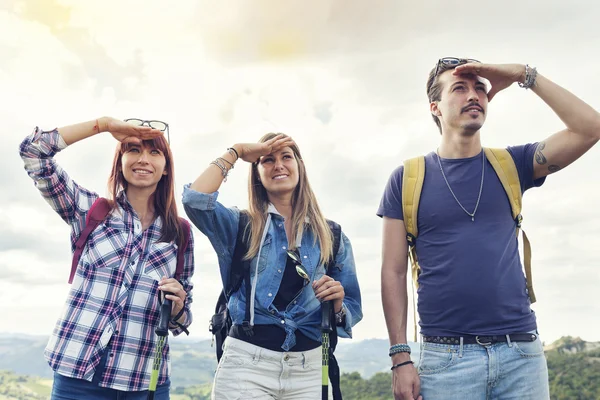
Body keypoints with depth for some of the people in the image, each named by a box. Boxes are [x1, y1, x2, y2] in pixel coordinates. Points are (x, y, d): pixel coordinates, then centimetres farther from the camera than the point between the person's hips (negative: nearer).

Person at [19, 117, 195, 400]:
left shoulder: (180, 234, 5)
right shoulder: (90, 210, 3)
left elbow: (180, 321, 10)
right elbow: (32, 151, -5)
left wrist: (177, 306, -12)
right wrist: (105, 124, -8)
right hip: (78, 373, -1)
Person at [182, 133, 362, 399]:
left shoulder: (333, 237, 6)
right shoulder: (240, 226, 4)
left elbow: (352, 309, 9)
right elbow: (195, 199, -16)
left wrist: (337, 305, -15)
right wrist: (236, 152, -4)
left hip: (309, 369, 2)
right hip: (246, 363, -1)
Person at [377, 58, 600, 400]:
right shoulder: (407, 179, 1)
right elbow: (394, 272, -1)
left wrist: (524, 75, -3)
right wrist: (401, 358, -6)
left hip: (521, 350, 2)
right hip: (446, 355, -2)